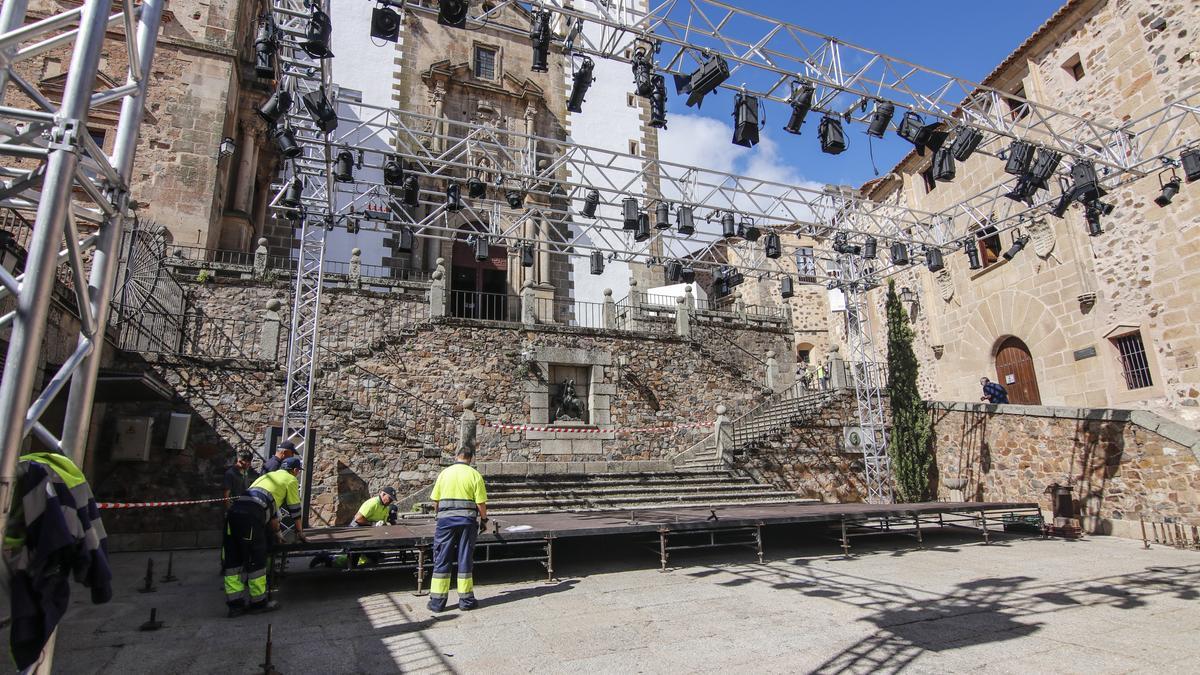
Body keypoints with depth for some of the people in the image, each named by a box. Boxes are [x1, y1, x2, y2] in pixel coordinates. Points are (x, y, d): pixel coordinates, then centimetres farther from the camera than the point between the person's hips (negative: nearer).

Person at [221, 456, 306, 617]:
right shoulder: (291, 480, 14)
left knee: (233, 559, 10)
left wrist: (275, 531, 51)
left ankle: (235, 604, 15)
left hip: (235, 510, 8)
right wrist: (299, 531, 30)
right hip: (251, 515, -8)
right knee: (255, 560, 2)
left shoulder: (268, 475, 36)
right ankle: (258, 602, 11)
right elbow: (295, 509, 17)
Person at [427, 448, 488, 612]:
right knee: (465, 559, 7)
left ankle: (437, 600, 11)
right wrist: (484, 520, 10)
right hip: (467, 519, -1)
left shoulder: (444, 473, 4)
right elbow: (481, 503, -5)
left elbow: (435, 501, 5)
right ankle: (466, 599, 13)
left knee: (442, 560, 8)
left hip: (446, 519, 1)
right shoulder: (474, 475, -2)